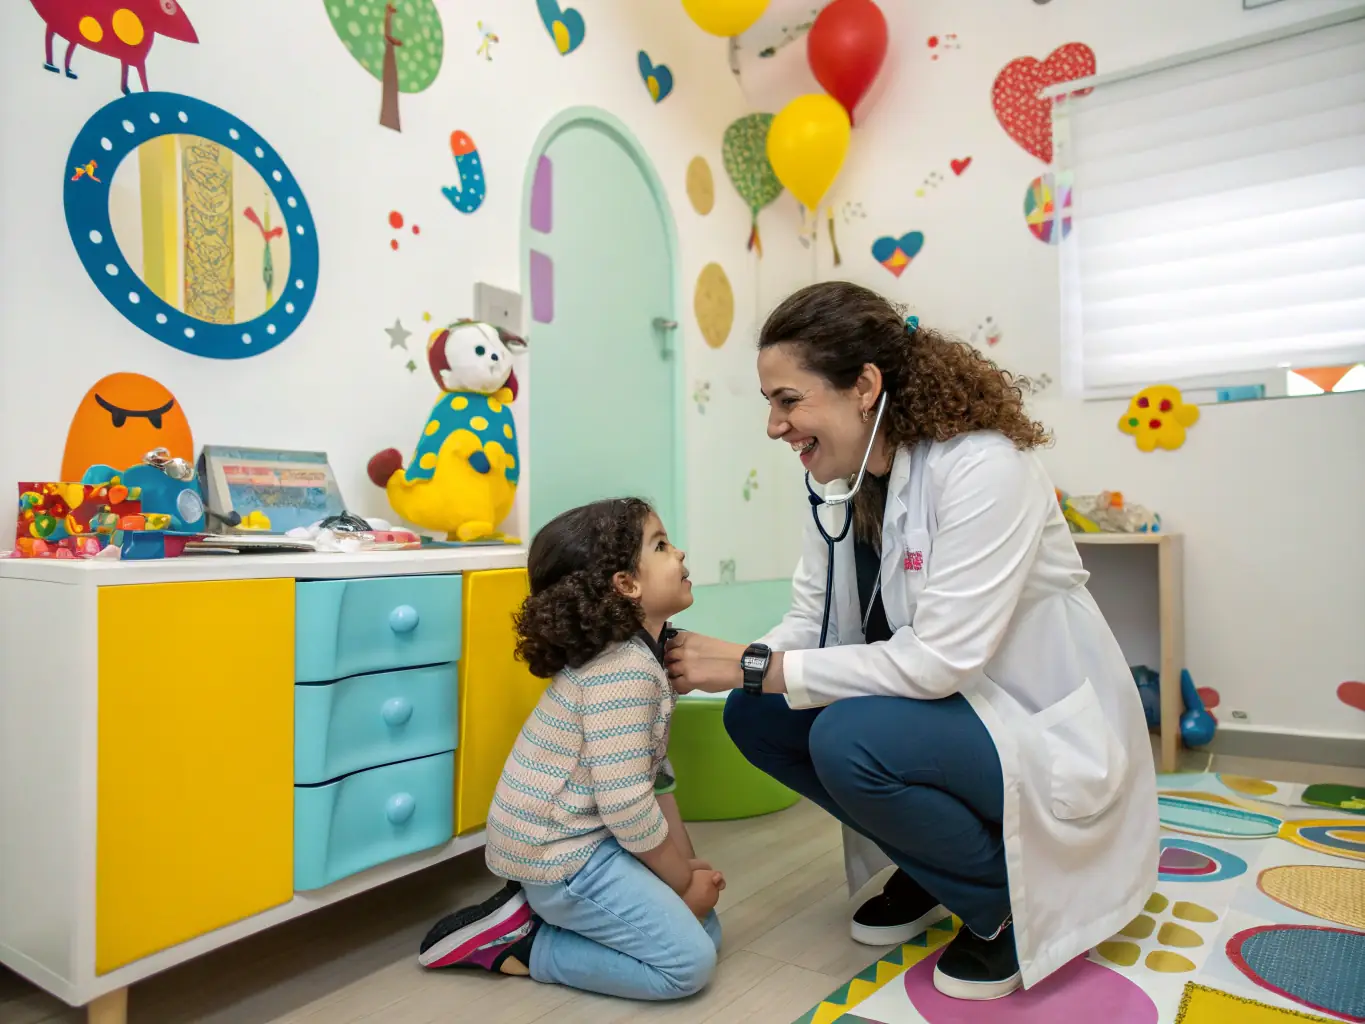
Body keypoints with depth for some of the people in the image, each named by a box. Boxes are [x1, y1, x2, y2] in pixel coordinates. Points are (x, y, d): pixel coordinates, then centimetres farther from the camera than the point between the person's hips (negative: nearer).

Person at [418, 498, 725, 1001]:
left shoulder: (643, 656, 6)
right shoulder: (622, 671, -25)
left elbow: (652, 776, 11)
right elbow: (628, 807, -26)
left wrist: (689, 862, 7)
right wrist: (683, 881, -10)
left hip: (587, 838, 10)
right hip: (556, 852, -10)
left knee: (704, 929, 12)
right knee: (688, 961, -9)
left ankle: (538, 911, 11)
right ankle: (516, 941, 0)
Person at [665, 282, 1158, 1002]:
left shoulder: (982, 467, -25)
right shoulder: (839, 481, -2)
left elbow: (937, 659, -30)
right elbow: (809, 622, -2)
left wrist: (754, 665, -27)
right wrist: (714, 668, -20)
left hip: (1043, 731, -7)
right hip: (937, 709, 8)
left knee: (850, 740, -31)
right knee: (754, 716, -7)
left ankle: (1011, 903, -1)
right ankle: (929, 869, 13)